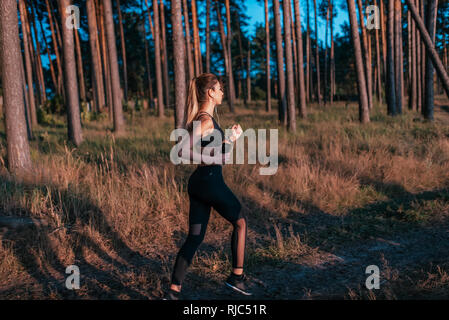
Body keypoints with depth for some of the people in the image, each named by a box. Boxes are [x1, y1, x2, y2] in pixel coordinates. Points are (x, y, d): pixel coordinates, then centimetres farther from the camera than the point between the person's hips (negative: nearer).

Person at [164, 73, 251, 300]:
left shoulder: (205, 118, 16)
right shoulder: (205, 120, -14)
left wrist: (232, 138, 17)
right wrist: (215, 159, -19)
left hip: (198, 183, 9)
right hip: (210, 182, -9)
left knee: (194, 238, 10)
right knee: (240, 222, 12)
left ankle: (173, 291, 12)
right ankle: (237, 277, 22)